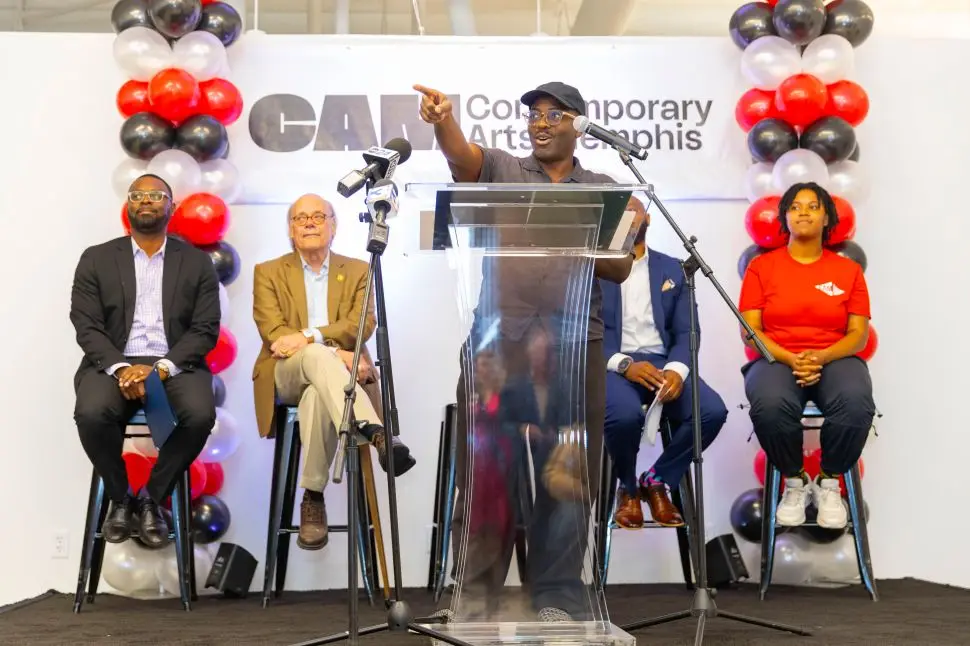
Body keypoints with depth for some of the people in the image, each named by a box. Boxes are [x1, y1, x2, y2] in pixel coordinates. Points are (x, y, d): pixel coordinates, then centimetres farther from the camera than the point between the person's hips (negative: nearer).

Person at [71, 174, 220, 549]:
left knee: (200, 415, -32)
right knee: (91, 413, -32)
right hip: (113, 363, 0)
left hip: (175, 364, 0)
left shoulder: (197, 262, 8)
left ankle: (152, 499, -8)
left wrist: (162, 368, -17)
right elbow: (87, 327, 0)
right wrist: (120, 368, -19)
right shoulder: (96, 259, 8)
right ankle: (119, 497, -4)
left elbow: (205, 330, 0)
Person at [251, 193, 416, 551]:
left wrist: (308, 337, -20)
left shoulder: (357, 271, 15)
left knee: (316, 396, -39)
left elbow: (363, 324, -2)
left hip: (334, 374, 1)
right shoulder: (268, 273, 11)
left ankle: (313, 499, -32)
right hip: (286, 374, -1)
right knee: (316, 355, -39)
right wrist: (334, 353, -20)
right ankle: (375, 434, -56)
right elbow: (273, 333, -4)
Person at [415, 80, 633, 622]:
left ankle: (558, 598, 14)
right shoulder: (502, 170, 11)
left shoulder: (603, 190, 15)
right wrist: (443, 121, -32)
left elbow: (621, 268, 8)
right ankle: (477, 595, 10)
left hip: (576, 348, 1)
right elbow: (462, 154, -11)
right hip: (498, 341, -1)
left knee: (565, 478, 4)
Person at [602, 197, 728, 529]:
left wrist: (676, 369, -15)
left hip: (661, 364, 4)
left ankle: (657, 481, 0)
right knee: (625, 413, -37)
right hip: (612, 365, -3)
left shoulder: (671, 268, 15)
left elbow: (686, 331, 7)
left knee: (713, 411, -24)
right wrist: (625, 364, -20)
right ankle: (628, 487, -4)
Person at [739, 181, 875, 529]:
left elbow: (859, 333, 4)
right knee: (770, 406, -38)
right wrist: (790, 359, -17)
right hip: (777, 359, -1)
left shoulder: (848, 270, 10)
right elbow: (750, 330, 1)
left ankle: (829, 484, -8)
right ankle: (794, 482, -8)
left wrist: (821, 357, -16)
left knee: (856, 406, -36)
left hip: (835, 359, 1)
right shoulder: (761, 266, 7)